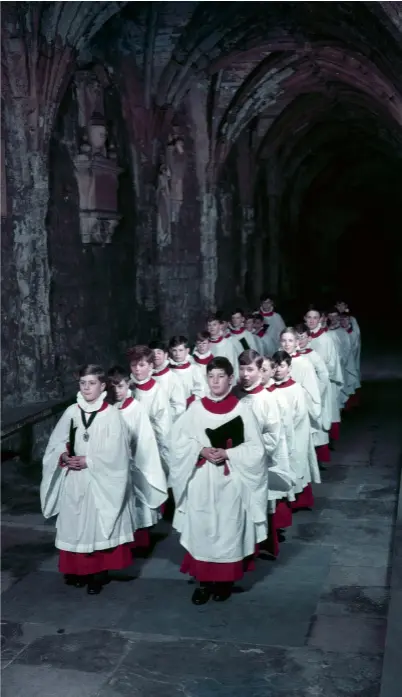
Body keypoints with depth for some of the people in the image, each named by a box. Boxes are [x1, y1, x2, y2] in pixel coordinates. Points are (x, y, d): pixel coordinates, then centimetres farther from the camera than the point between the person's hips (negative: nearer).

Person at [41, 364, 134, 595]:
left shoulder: (111, 414, -7)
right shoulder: (72, 412, 4)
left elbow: (115, 452, -11)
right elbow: (56, 442, 7)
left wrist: (88, 461, -16)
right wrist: (65, 457, -12)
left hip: (101, 480, -4)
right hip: (73, 480, 4)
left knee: (99, 525, 1)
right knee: (76, 524, 10)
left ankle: (99, 574, 13)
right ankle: (79, 570, 24)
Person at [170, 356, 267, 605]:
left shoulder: (242, 410, -4)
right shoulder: (196, 408, 3)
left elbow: (255, 449, -5)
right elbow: (179, 441, 3)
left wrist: (227, 453, -17)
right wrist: (202, 450, -14)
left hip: (230, 483, -2)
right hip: (200, 483, 2)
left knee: (228, 530, 6)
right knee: (201, 530, 6)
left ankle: (225, 581, 21)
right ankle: (204, 580, 19)